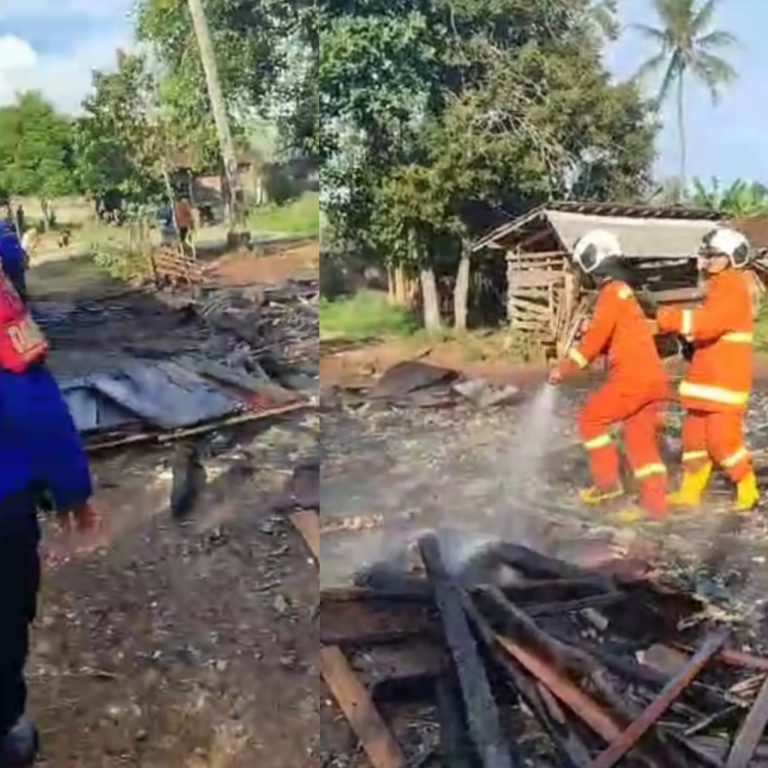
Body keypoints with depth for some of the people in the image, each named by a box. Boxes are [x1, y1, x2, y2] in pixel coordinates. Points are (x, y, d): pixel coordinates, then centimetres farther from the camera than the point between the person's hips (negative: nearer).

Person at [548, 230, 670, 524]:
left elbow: (596, 338, -13)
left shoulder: (611, 293, -8)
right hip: (653, 378, 9)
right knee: (641, 440, 9)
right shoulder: (624, 292, 22)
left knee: (591, 419, 4)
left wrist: (564, 369, -6)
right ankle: (654, 503, 8)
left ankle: (608, 481, 5)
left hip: (633, 378, -9)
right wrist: (571, 359, 17)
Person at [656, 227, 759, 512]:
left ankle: (747, 489, 7)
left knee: (722, 437, -9)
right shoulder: (720, 287, 18)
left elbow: (708, 322, -28)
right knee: (695, 433, 11)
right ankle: (690, 492, 19)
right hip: (707, 375, 10)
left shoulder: (733, 288, -15)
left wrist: (668, 318, -25)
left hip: (725, 378, -10)